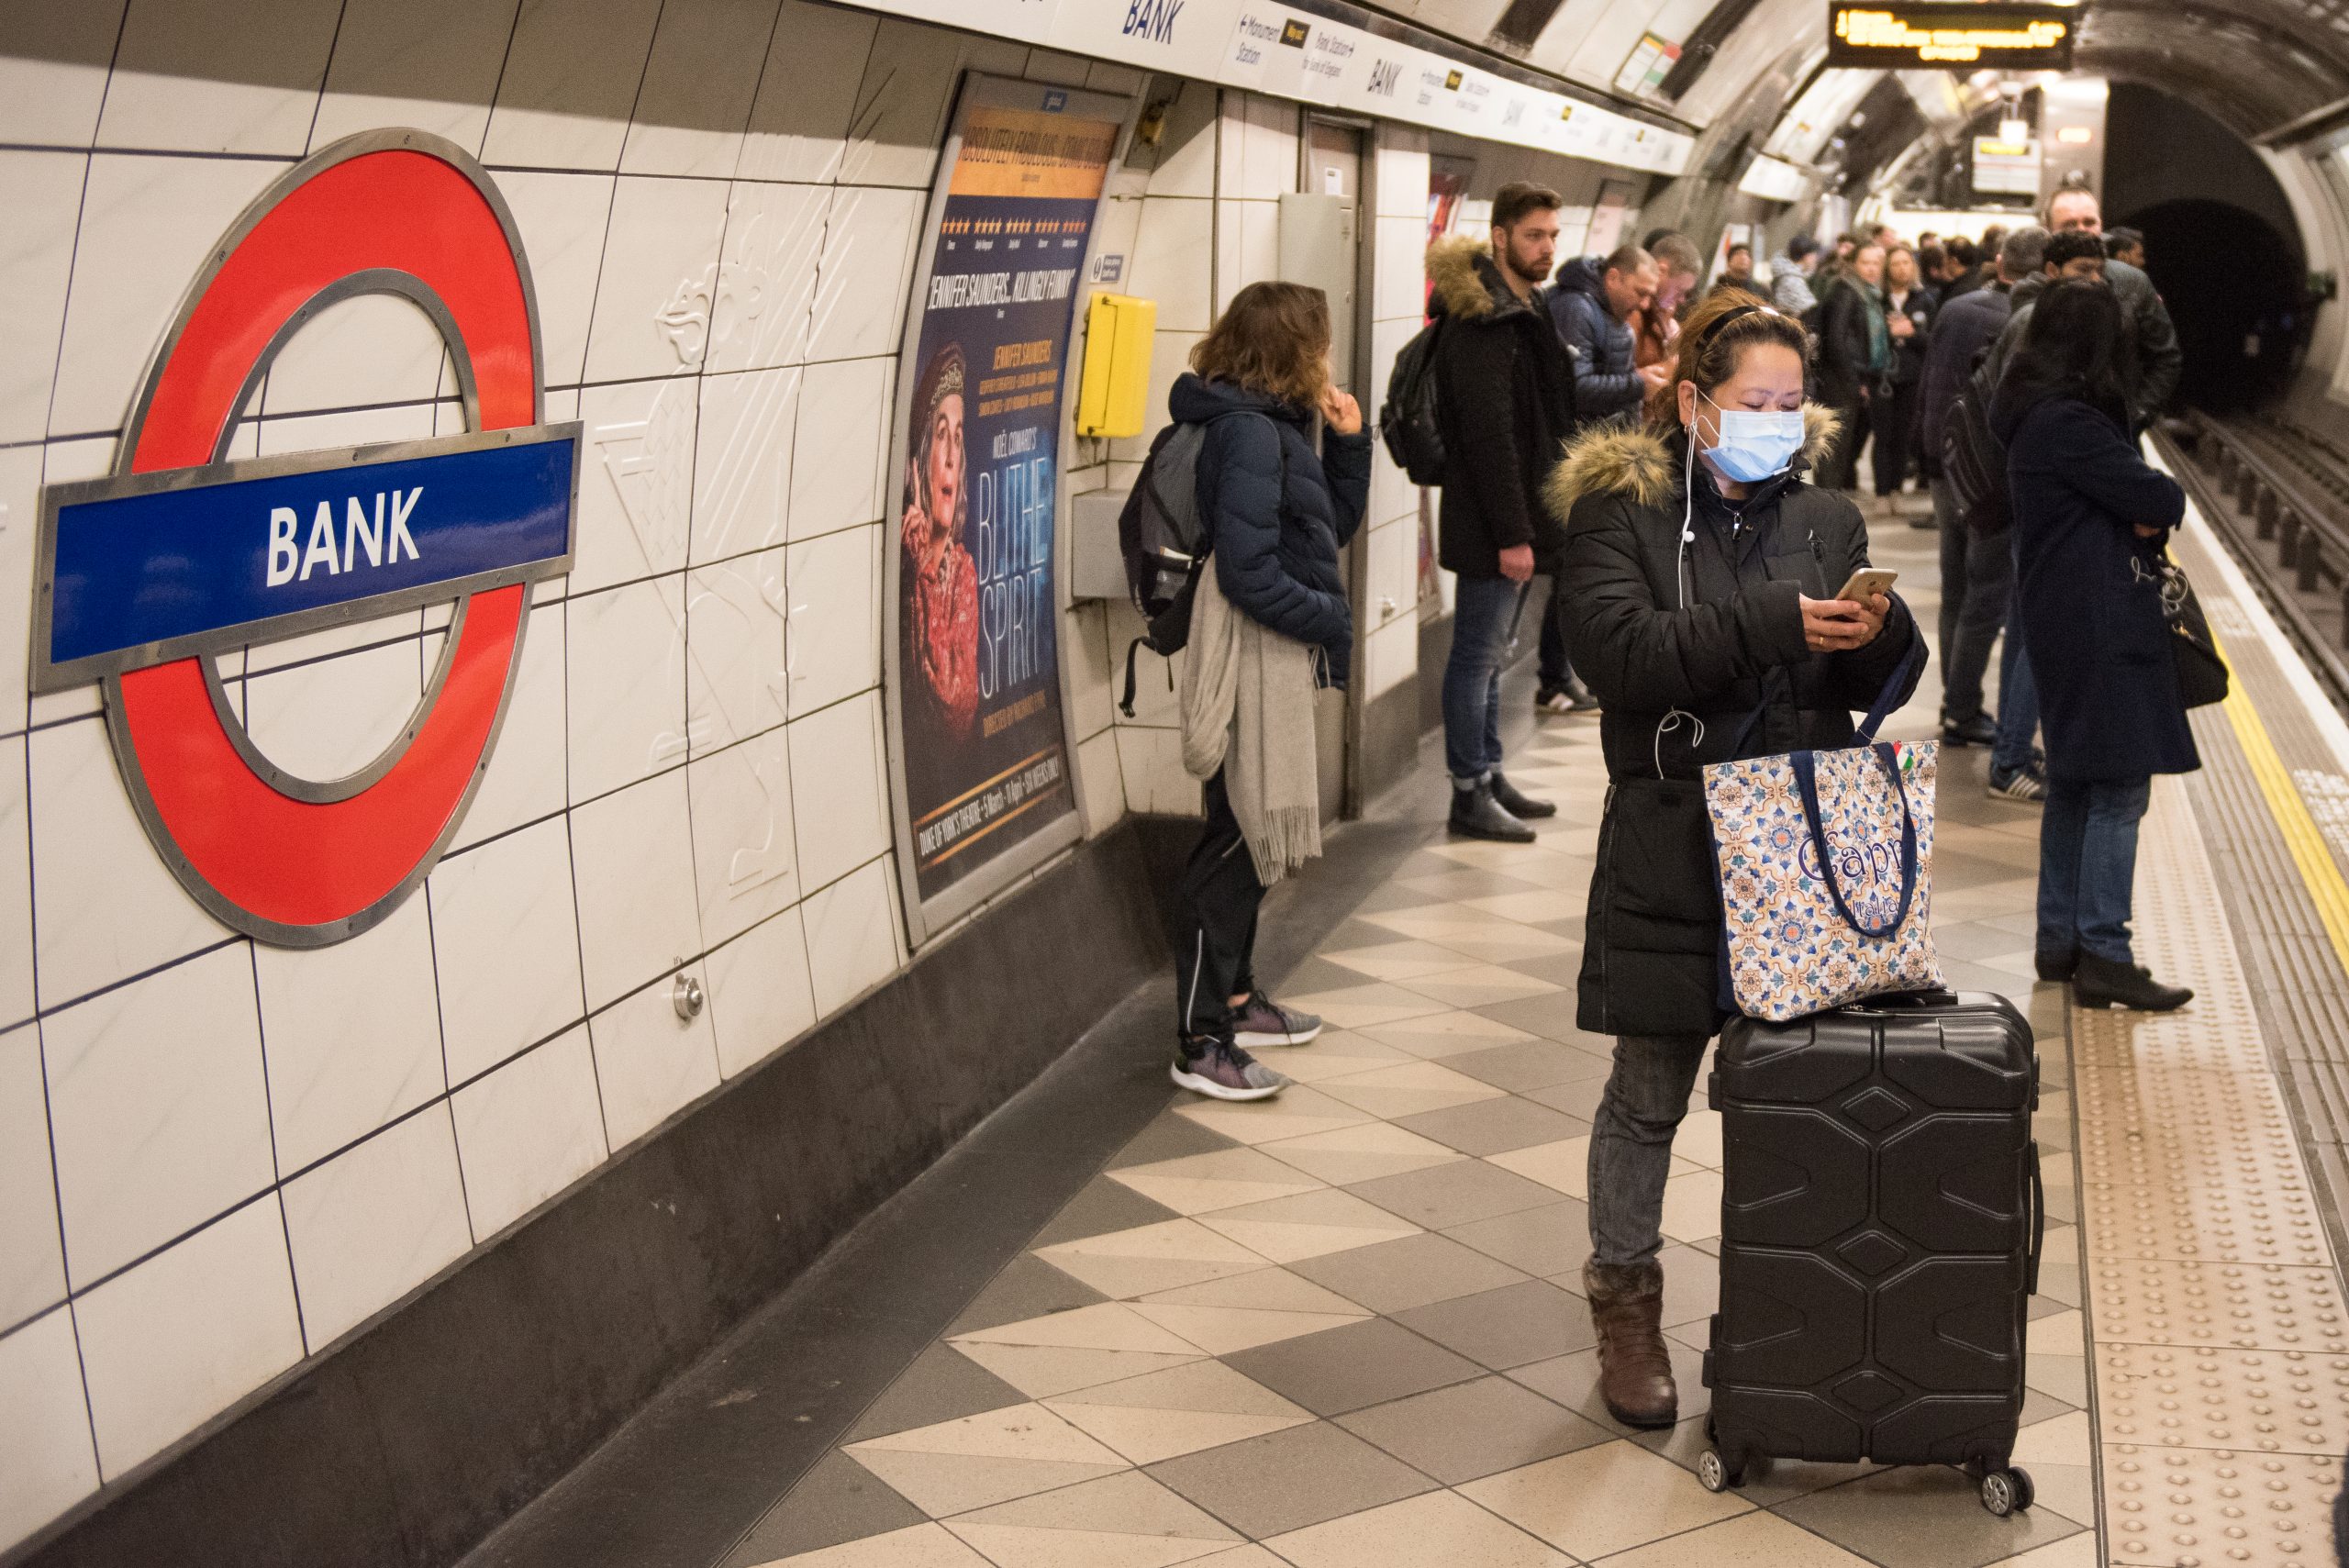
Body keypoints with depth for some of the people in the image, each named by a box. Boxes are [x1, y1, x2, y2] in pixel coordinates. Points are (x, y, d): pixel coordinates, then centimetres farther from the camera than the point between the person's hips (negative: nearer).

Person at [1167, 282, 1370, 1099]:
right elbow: (1248, 574, -23)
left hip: (1282, 656, 10)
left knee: (1253, 835, 18)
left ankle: (1234, 998, 32)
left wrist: (1348, 442, 6)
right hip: (1253, 655, -10)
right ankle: (1201, 1042, 1)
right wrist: (1332, 620, -13)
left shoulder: (1277, 427, 12)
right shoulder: (1248, 432, -18)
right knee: (1236, 840, -5)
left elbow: (1333, 527, 18)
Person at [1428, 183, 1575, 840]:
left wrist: (1527, 525, 17)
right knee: (1478, 655, -3)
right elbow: (1488, 435, -22)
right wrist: (1511, 534, -23)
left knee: (1489, 651, 16)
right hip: (1491, 524, -10)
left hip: (1517, 518, 10)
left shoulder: (1524, 311, 15)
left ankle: (1489, 775, 25)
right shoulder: (1483, 323, -17)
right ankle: (1470, 794, 4)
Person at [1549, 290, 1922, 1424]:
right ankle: (1625, 1308, 22)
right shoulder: (1618, 511, 0)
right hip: (1671, 853, -3)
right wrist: (1773, 623, -25)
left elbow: (1885, 683, 9)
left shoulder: (1825, 518, 13)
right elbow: (1618, 650, -17)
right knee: (1650, 1092, 5)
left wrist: (1878, 635, -14)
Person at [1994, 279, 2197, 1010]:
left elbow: (2121, 499, 13)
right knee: (2119, 789, -8)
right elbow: (2161, 500, -18)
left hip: (2064, 623, 10)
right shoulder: (2069, 425, -18)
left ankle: (2060, 940, 22)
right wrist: (2156, 510, 3)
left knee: (2075, 784, 15)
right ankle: (2104, 956, -7)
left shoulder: (2038, 416, 12)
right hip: (2100, 627, -10)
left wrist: (2143, 518, -6)